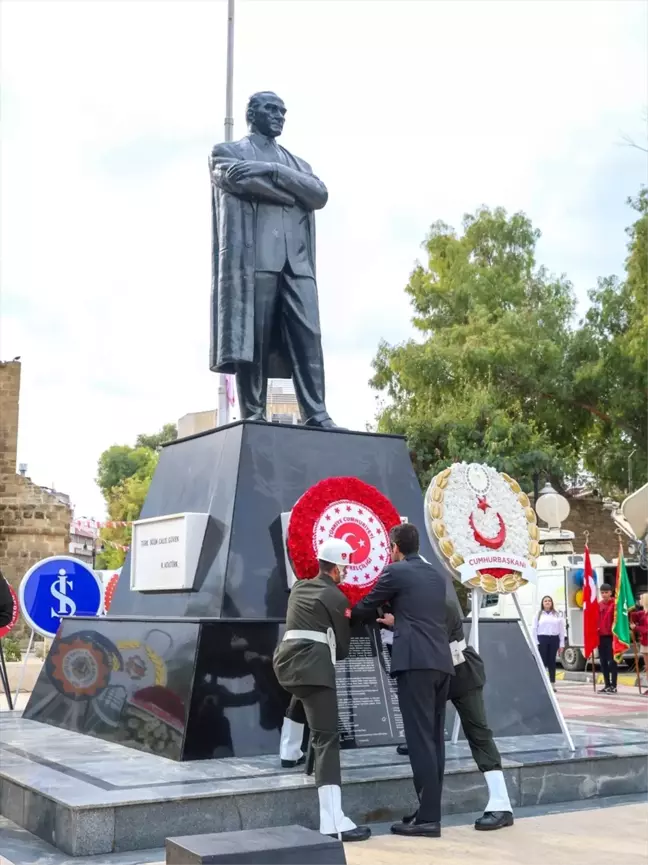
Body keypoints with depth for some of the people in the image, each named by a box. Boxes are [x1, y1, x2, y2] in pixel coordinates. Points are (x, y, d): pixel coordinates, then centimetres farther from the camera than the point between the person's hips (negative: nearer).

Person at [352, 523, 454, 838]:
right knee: (434, 738, 10)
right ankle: (430, 810, 14)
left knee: (420, 739, -8)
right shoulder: (437, 574, 20)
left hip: (415, 661, -7)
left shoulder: (395, 572, 0)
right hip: (441, 661, 7)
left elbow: (366, 607, 11)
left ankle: (428, 817, -8)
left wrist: (350, 613, 33)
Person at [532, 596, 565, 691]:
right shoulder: (539, 615, 7)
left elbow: (561, 630, 7)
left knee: (552, 662, 6)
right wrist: (536, 643, -4)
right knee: (542, 661, -4)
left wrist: (561, 644, 1)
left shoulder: (557, 615, 9)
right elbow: (534, 630, 4)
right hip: (542, 639, -1)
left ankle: (552, 684, 11)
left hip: (554, 639, 1)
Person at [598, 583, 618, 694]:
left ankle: (613, 686, 5)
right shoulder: (598, 605, 11)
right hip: (601, 636, 6)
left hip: (611, 636, -6)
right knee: (603, 662, 10)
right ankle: (607, 685, 17)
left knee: (612, 661, -1)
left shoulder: (615, 604, -7)